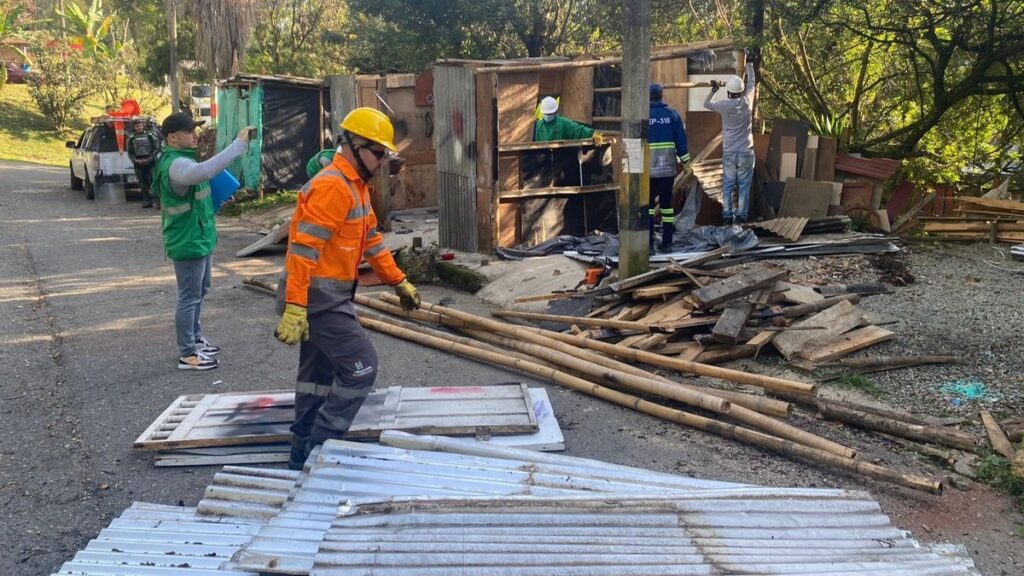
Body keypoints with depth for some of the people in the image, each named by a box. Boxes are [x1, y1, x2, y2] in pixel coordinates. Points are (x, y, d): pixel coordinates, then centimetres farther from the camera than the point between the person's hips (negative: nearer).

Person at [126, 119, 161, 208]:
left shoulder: (150, 135, 0)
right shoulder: (131, 138, 9)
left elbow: (157, 148, -1)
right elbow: (129, 152, 13)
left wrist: (149, 159, -11)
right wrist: (135, 160, -4)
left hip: (150, 161, -4)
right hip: (138, 163, 4)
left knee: (153, 180, -10)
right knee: (142, 182, 4)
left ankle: (158, 201, -9)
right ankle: (147, 201, 10)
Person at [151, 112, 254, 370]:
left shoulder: (182, 159, 11)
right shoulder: (175, 165, -24)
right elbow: (204, 171, -46)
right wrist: (239, 144, -44)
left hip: (199, 238, 11)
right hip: (188, 242, -11)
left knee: (200, 292, 22)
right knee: (189, 297, -1)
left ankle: (195, 339, 37)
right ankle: (187, 354, 9)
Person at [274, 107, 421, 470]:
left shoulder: (356, 186, 14)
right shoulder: (332, 186, -19)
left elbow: (372, 240, 23)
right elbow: (303, 248, -25)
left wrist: (399, 282, 25)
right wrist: (294, 307, -30)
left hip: (328, 297, 10)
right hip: (318, 297, -10)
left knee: (320, 374, 16)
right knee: (361, 366, -7)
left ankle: (304, 456, 26)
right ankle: (319, 448, 2)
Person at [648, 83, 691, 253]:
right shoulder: (672, 114, 3)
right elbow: (681, 140, 1)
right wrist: (685, 162, 7)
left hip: (648, 168, -2)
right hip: (668, 168, 2)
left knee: (648, 204, 3)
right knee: (667, 203, 8)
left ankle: (648, 243, -4)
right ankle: (666, 243, 9)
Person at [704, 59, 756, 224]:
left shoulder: (724, 104, -8)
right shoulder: (746, 102, -6)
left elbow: (706, 104, 11)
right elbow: (751, 82, 12)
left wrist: (713, 90, 27)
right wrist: (749, 64, 27)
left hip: (729, 152, 0)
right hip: (746, 151, 0)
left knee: (728, 185, 7)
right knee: (744, 185, 5)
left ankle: (727, 215, 6)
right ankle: (741, 215, 3)